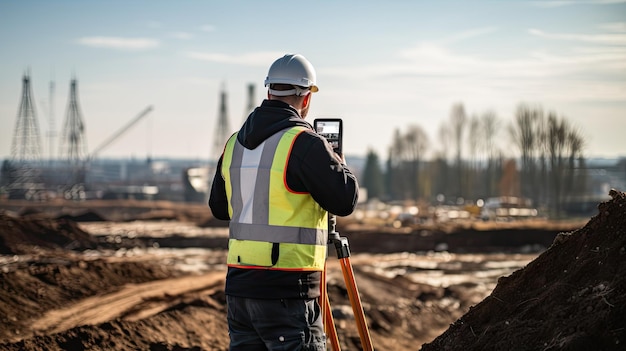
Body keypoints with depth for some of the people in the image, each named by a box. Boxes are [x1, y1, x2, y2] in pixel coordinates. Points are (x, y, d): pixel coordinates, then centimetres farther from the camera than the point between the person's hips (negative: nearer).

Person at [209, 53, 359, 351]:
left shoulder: (234, 143, 11)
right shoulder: (304, 143, -12)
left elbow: (218, 207, 20)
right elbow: (345, 200, -10)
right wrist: (337, 162, 8)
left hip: (238, 286, 7)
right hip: (286, 292, -7)